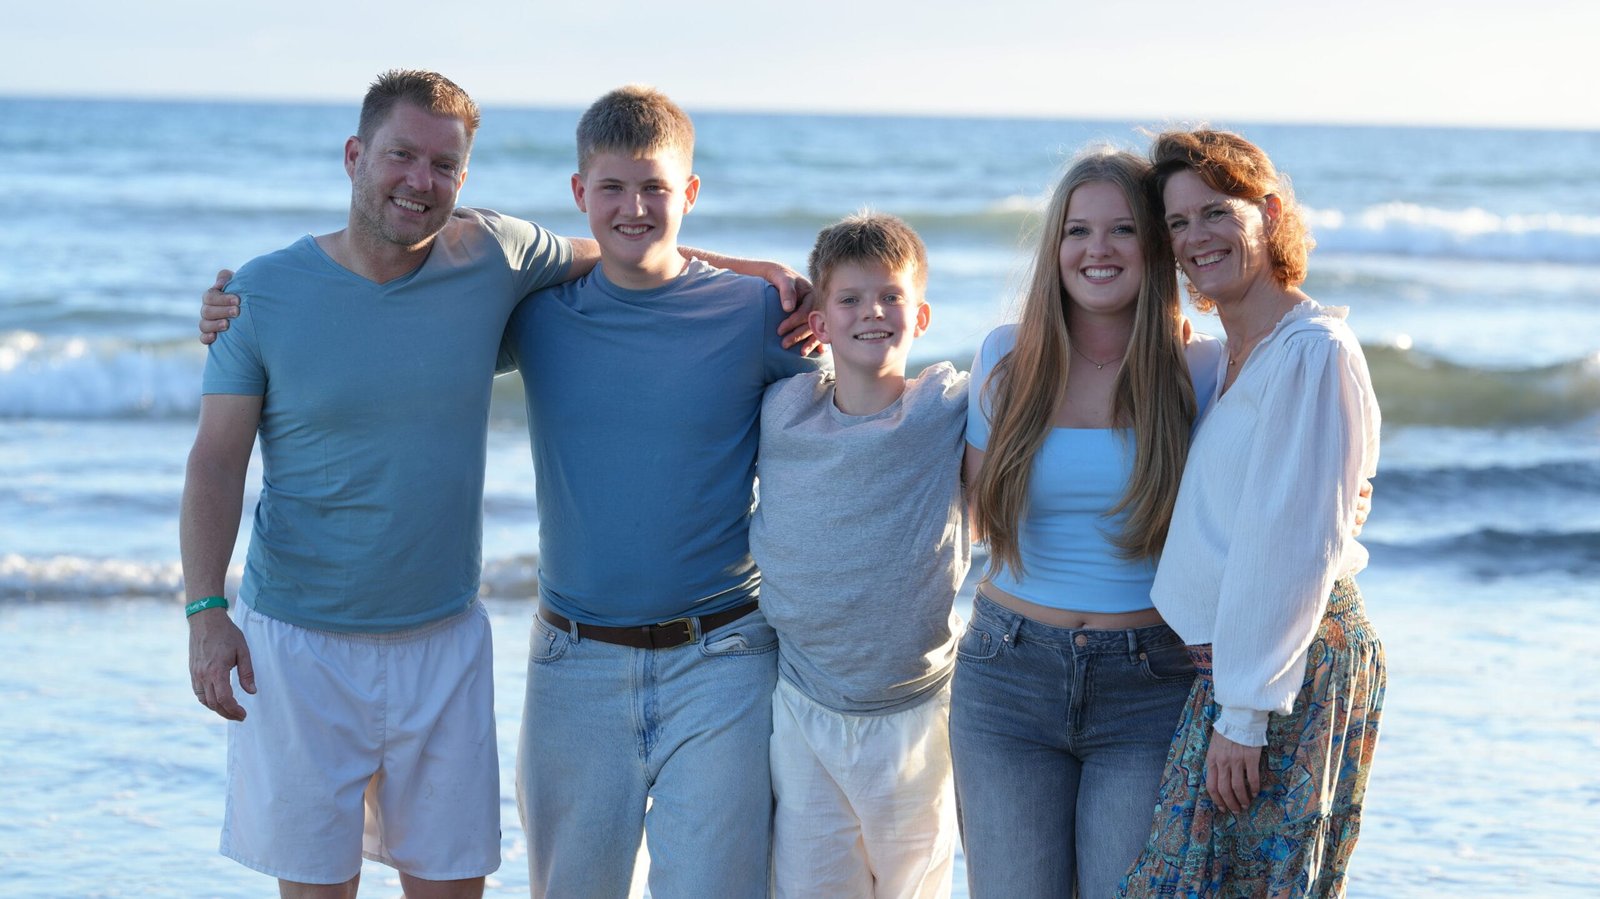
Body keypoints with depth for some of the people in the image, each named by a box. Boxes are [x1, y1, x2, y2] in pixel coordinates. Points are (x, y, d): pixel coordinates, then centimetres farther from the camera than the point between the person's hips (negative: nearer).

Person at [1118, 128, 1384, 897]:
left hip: (1294, 662, -9)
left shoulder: (1314, 350, -13)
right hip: (1229, 660, 9)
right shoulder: (1230, 355, 16)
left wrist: (1244, 710, -18)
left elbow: (1296, 546, -18)